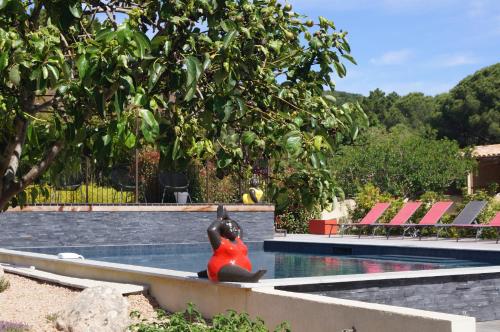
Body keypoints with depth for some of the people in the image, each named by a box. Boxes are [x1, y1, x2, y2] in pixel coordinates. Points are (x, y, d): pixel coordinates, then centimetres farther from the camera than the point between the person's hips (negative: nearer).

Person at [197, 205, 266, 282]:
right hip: (225, 270, -12)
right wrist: (220, 218, -6)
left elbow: (239, 229, 36)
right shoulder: (220, 242, -5)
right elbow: (211, 230, -20)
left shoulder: (237, 240, 17)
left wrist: (227, 218, 26)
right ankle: (252, 277, -71)